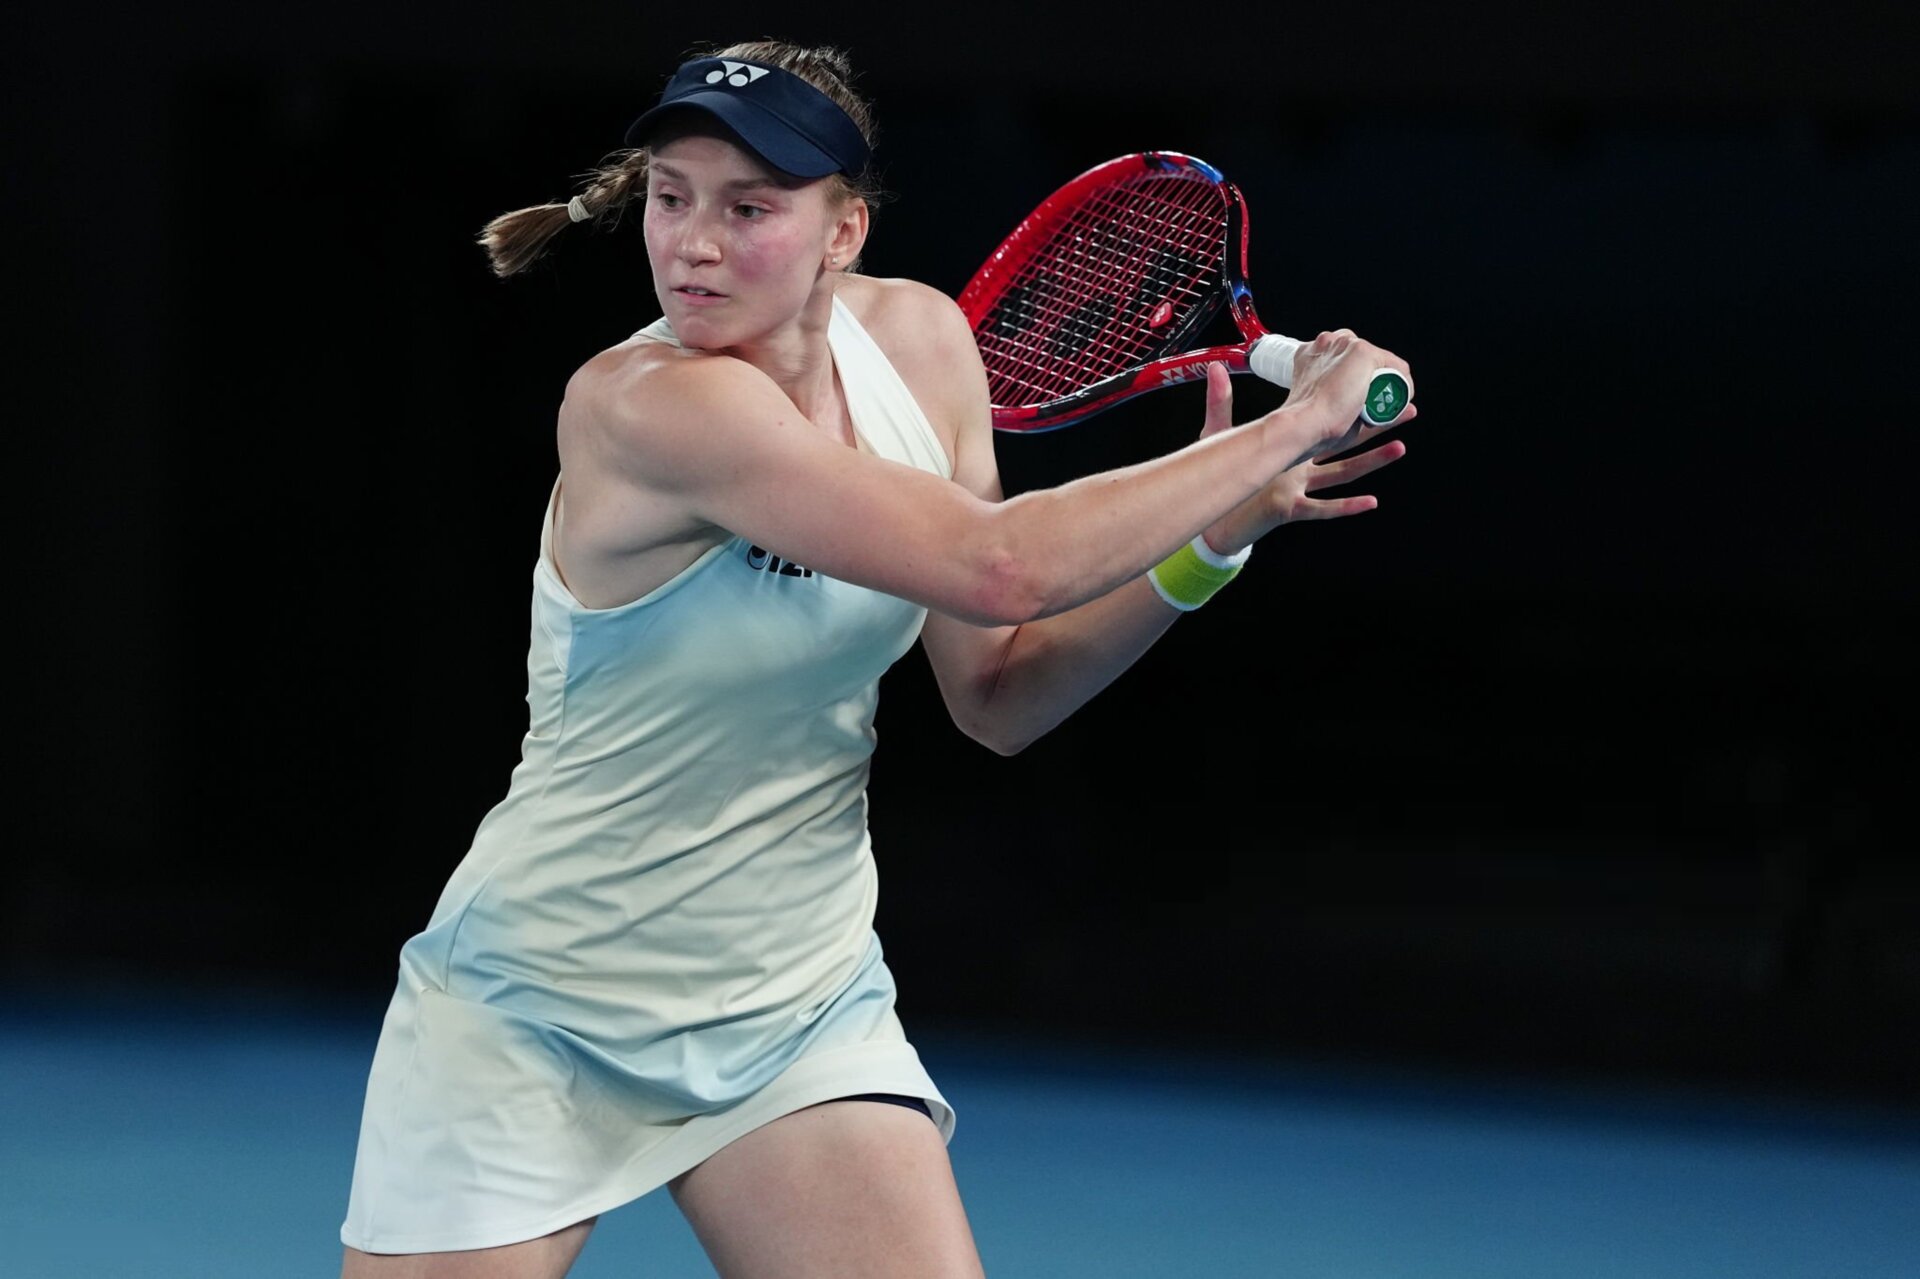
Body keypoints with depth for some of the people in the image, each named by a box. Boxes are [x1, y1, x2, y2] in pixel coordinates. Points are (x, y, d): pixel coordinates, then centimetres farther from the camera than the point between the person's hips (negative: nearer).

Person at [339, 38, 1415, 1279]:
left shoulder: (919, 341, -3)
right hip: (532, 1022, -5)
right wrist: (1296, 423, -24)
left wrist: (1215, 534, -10)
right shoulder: (645, 405, -26)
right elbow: (995, 567, -33)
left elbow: (999, 693, 4)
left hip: (800, 1015, 5)